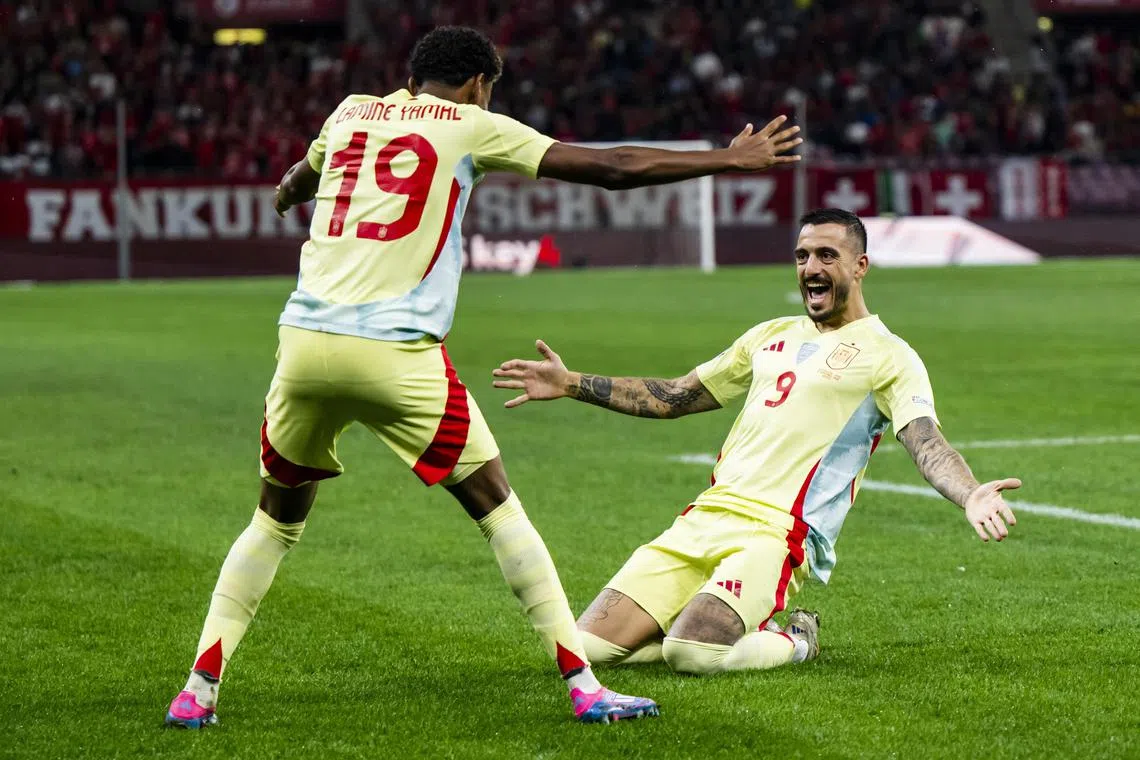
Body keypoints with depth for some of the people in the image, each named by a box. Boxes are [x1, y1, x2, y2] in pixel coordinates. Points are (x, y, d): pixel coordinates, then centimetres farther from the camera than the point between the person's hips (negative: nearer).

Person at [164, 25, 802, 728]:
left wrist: (289, 193, 70)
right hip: (394, 354, -4)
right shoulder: (471, 127, 8)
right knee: (496, 506, 8)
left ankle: (198, 691, 11)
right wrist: (730, 160, 17)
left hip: (303, 345, 4)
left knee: (278, 519, 20)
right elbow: (612, 169, 7)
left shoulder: (352, 113, 20)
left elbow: (297, 181, 44)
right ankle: (584, 685, 6)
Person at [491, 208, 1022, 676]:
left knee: (689, 654, -30)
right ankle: (720, 627, 14)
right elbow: (674, 397, 30)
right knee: (583, 648, -6)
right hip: (704, 519, 6)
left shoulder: (887, 355, 2)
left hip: (776, 534, -6)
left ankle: (795, 642, 1)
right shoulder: (772, 336, 22)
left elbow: (927, 444, -13)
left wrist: (970, 495, -35)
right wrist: (571, 384, 25)